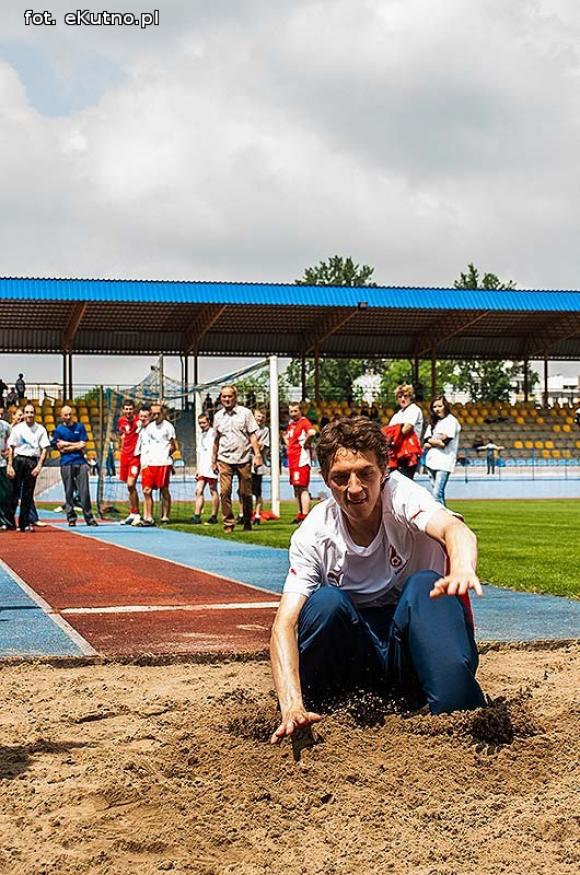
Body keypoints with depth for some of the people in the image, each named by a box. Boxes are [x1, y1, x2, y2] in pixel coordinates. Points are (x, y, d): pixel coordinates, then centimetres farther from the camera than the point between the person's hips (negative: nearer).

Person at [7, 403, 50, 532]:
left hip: (33, 461, 1)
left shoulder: (40, 429, 7)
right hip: (18, 460, -1)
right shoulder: (17, 428, 6)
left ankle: (24, 523, 7)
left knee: (28, 494, 2)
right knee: (14, 491, -3)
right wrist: (10, 465, -3)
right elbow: (11, 447, 5)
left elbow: (44, 449, 4)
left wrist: (39, 466, -7)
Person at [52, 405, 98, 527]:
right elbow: (60, 448, 1)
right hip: (66, 464, -1)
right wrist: (76, 445, 0)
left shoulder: (80, 427, 10)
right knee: (69, 492, 0)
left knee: (84, 491, -3)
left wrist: (67, 445, -1)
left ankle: (89, 517, 0)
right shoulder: (59, 429, 7)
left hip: (81, 462, 1)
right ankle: (71, 518, 7)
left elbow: (83, 445, 3)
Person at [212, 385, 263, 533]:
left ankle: (247, 522, 18)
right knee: (225, 491, -9)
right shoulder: (218, 416, 11)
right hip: (224, 460, 2)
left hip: (243, 458, -2)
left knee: (246, 493, 4)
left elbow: (252, 435, 2)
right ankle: (228, 523, -4)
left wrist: (257, 454, -7)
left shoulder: (245, 412, 3)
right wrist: (214, 460, 18)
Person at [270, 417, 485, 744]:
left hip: (413, 651, -1)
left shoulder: (401, 496, -17)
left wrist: (462, 568, -66)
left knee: (424, 584, -29)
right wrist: (292, 706, -37)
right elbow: (285, 624, -19)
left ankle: (460, 718, -28)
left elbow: (454, 530, -40)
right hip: (356, 654, 2)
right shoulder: (313, 535, -11)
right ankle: (300, 726, -13)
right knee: (326, 602, -28)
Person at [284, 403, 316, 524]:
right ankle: (300, 515, 23)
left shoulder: (304, 422, -12)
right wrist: (286, 440, 15)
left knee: (302, 488, -13)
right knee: (296, 488, 15)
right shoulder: (291, 424, 16)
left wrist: (305, 443, -18)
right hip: (292, 459, 10)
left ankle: (305, 516, -15)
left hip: (301, 460, -10)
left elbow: (312, 433, -34)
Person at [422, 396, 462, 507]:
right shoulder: (433, 422, 18)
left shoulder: (451, 421, -2)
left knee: (437, 493, -17)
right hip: (432, 461, 7)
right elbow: (425, 443, 10)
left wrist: (431, 441, 3)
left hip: (444, 462, -7)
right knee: (437, 493, 10)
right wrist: (437, 441, -6)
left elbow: (444, 442, -11)